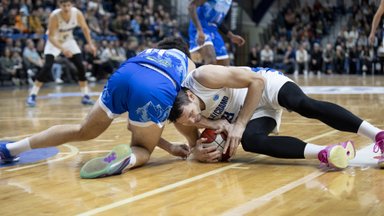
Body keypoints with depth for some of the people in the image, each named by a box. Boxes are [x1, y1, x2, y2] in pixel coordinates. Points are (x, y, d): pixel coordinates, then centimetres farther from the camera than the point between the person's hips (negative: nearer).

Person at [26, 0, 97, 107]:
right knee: (47, 66, -20)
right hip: (54, 41, -4)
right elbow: (51, 36, -31)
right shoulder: (54, 16, -33)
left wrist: (91, 44, -8)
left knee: (81, 66, -6)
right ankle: (32, 96, -15)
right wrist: (63, 49, -43)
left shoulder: (77, 13, -23)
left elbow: (85, 28, -4)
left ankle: (85, 96, 5)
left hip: (69, 40, 4)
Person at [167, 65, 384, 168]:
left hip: (265, 84, -5)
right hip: (255, 113, 5)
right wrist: (198, 151, -20)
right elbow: (194, 142, 5)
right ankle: (324, 154, -37)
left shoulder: (204, 77, -32)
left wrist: (239, 124, -25)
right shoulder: (182, 119, -15)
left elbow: (257, 80, -25)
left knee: (305, 105, -33)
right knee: (250, 140, -28)